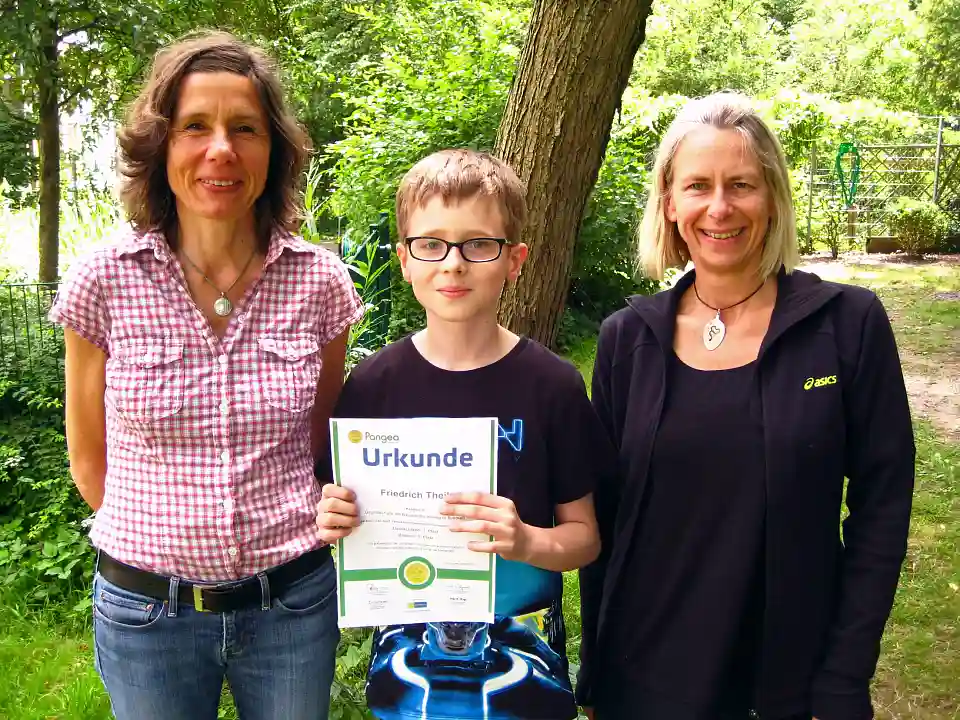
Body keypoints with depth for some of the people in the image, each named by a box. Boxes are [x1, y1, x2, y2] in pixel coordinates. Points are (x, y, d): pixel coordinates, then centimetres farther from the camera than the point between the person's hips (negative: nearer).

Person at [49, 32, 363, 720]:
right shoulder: (105, 283, -10)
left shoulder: (319, 281, -8)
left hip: (293, 603, 1)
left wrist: (279, 531, 7)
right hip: (148, 610, 0)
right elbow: (91, 459, 2)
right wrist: (168, 542, 7)